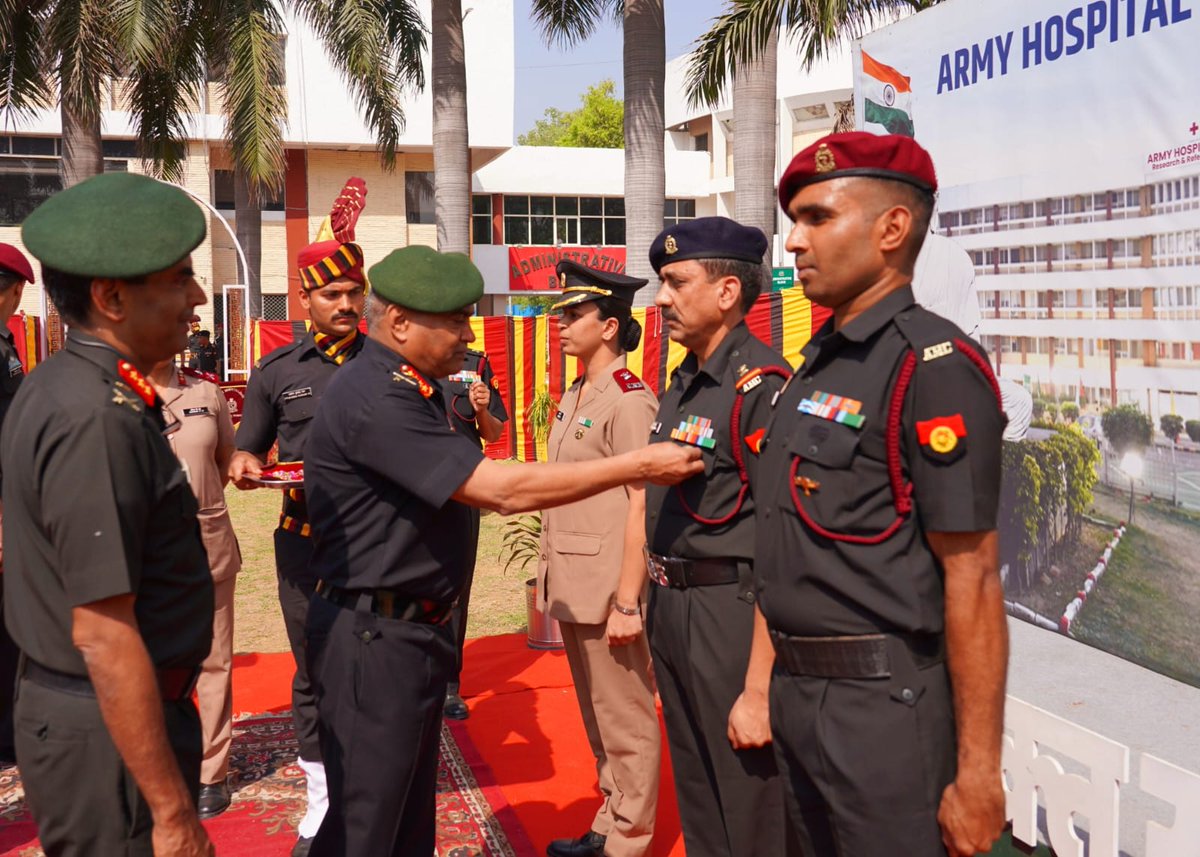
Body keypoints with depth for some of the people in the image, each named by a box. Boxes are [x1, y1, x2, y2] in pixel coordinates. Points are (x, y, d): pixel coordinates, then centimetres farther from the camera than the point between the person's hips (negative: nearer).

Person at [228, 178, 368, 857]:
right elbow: (248, 454, 12)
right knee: (313, 675, 10)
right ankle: (323, 802, 25)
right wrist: (247, 469, -10)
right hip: (304, 541, 1)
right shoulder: (277, 371, 6)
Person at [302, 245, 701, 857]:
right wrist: (640, 465, -22)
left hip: (414, 630, 10)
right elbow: (501, 489, -27)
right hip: (375, 639, -10)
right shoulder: (373, 398, -23)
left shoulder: (410, 390, 10)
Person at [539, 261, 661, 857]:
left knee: (625, 723, 3)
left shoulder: (629, 400, -13)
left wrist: (627, 601, -20)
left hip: (609, 589, -9)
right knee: (595, 718, 18)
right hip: (571, 585, 9)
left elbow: (641, 507, -17)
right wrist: (552, 577, 15)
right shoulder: (572, 398, 13)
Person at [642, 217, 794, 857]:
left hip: (732, 616, -9)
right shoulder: (682, 384, 11)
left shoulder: (761, 385, -18)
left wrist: (761, 686, -24)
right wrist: (643, 601, 17)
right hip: (671, 609, 9)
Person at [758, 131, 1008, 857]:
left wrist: (977, 773, -18)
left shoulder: (932, 365, -15)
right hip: (797, 692, 8)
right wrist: (771, 684, 15)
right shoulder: (819, 364, 11)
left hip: (884, 704, -8)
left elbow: (972, 581, -18)